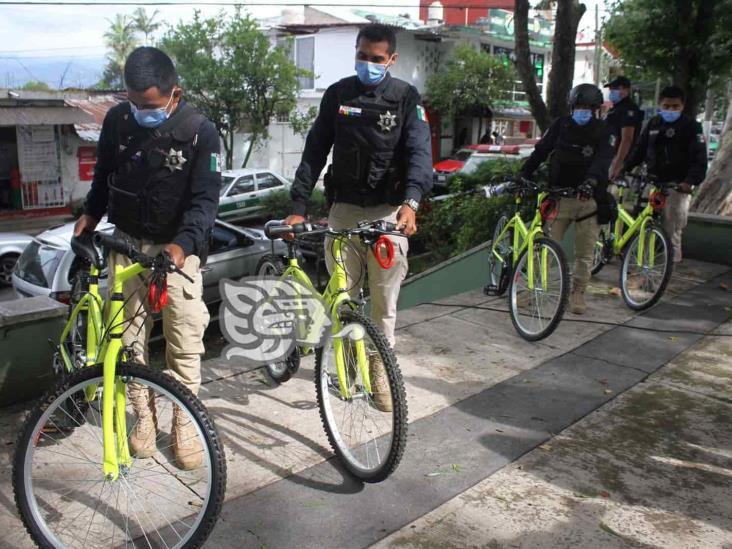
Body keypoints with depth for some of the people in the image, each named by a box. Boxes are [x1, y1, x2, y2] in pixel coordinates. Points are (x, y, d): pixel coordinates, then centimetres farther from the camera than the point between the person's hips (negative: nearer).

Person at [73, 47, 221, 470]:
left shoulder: (200, 132, -15)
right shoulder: (117, 120, -3)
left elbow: (206, 198, -19)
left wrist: (184, 243, -33)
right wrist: (91, 214, 3)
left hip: (178, 248, -3)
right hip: (128, 243, 4)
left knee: (185, 341, -1)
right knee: (129, 336, 8)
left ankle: (185, 424, 15)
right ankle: (144, 416, 24)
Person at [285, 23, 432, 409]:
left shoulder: (407, 98, 0)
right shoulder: (337, 94, 7)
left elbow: (419, 153, -13)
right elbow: (315, 152, 6)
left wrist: (410, 202, -31)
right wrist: (298, 207, -3)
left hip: (389, 211, -2)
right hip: (344, 207, 2)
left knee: (384, 301, 3)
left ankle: (379, 370, 20)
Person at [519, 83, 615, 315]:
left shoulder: (603, 132, -1)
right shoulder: (561, 125, 5)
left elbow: (603, 160, -18)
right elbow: (541, 150, 0)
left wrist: (591, 181, -37)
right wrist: (523, 174, -14)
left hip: (588, 198, -1)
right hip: (559, 197, 1)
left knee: (585, 253, 7)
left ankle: (578, 293, 20)